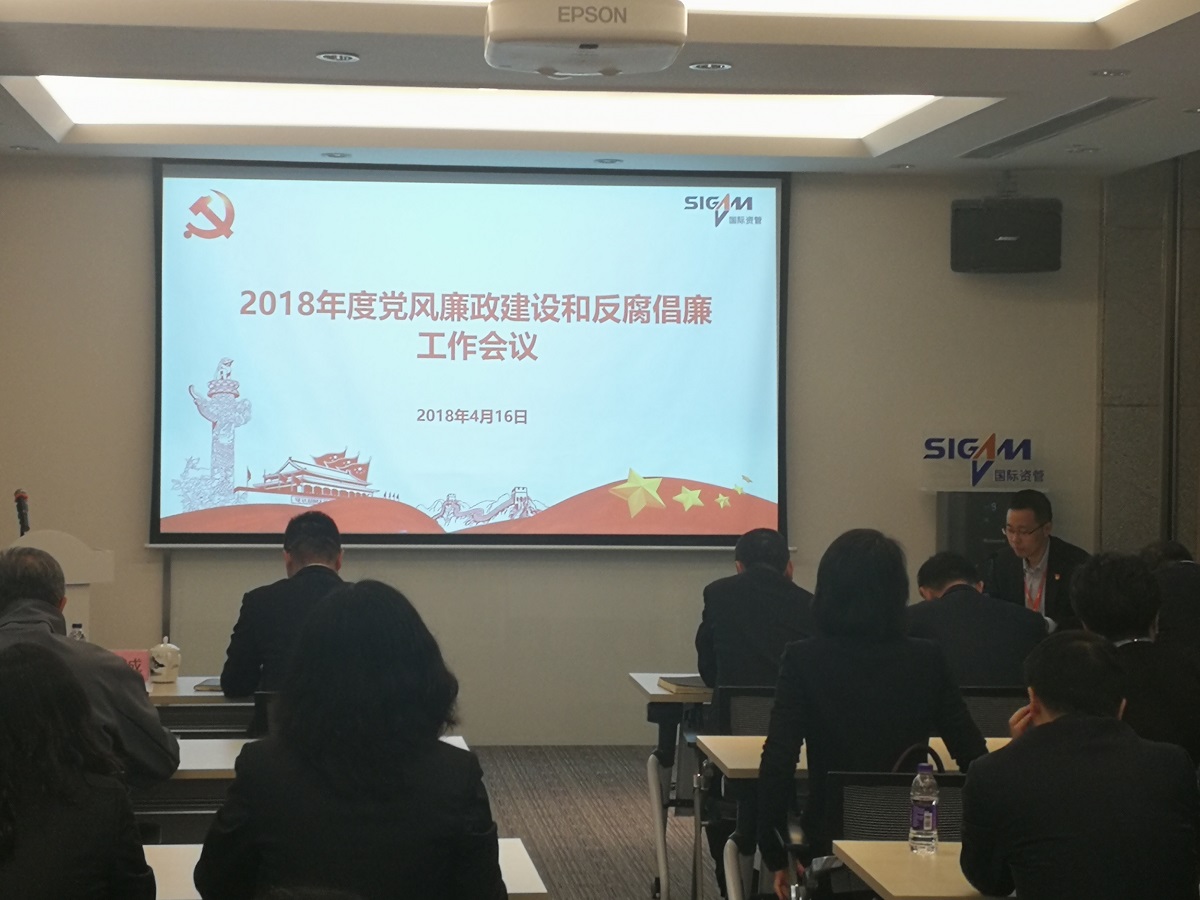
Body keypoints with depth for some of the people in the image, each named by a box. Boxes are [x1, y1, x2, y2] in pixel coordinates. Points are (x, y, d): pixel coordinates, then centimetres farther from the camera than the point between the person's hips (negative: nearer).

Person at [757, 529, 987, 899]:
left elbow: (778, 763, -16)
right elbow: (972, 755, -2)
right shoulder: (926, 659, -4)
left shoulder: (804, 659, -10)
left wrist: (776, 854, -8)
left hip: (832, 840, -2)